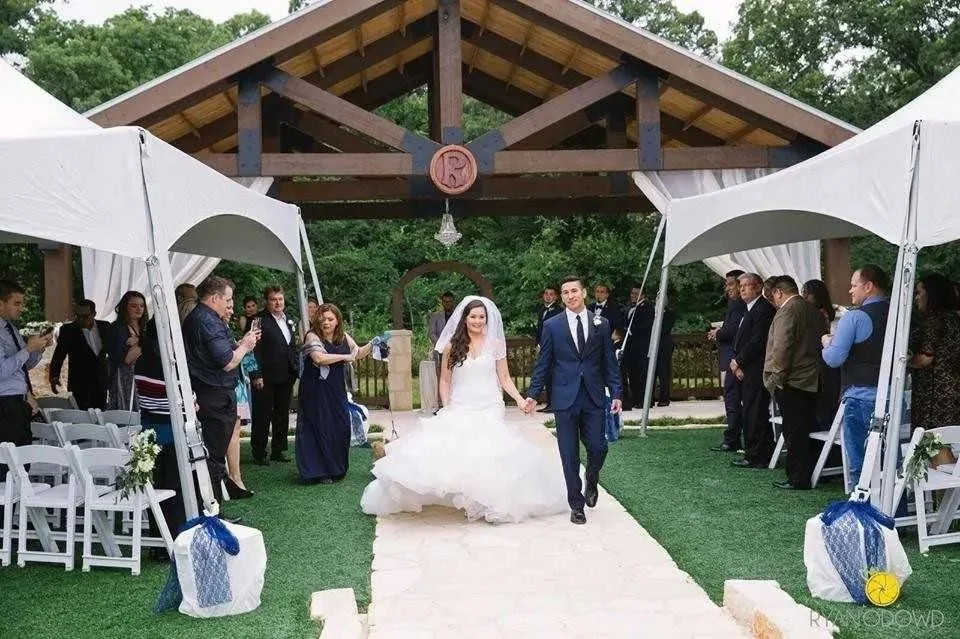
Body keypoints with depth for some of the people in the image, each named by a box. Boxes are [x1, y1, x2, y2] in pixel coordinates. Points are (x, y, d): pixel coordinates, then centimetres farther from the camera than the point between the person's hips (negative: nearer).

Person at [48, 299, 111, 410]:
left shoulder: (105, 327, 5)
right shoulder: (68, 330, -2)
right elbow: (58, 356, -4)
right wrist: (54, 377, -15)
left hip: (101, 383, 3)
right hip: (80, 383, -3)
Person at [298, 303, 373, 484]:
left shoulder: (344, 337, 6)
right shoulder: (312, 337, -13)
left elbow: (358, 353, 19)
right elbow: (319, 358, -28)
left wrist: (372, 345, 2)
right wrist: (344, 357, -19)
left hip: (336, 391, 6)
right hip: (316, 392, -6)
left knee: (341, 427, 6)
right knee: (320, 429, -1)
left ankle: (337, 468, 22)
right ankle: (318, 472, 10)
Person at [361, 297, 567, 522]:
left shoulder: (495, 345, 5)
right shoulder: (452, 346, 5)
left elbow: (505, 379, 7)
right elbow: (445, 381, 9)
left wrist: (520, 400, -6)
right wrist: (446, 408, -2)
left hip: (490, 410, 0)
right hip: (459, 411, 0)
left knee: (490, 457, -5)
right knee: (459, 456, -10)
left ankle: (489, 503, 11)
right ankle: (466, 501, 6)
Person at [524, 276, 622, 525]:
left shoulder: (601, 324, 6)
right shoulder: (552, 325, 3)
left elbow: (609, 362, 7)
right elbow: (543, 363, 4)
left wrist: (616, 394, 0)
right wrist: (532, 394, -1)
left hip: (594, 398, 1)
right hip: (565, 398, -1)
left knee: (598, 448, -2)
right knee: (570, 455, 3)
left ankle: (591, 483, 30)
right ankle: (576, 504, 17)